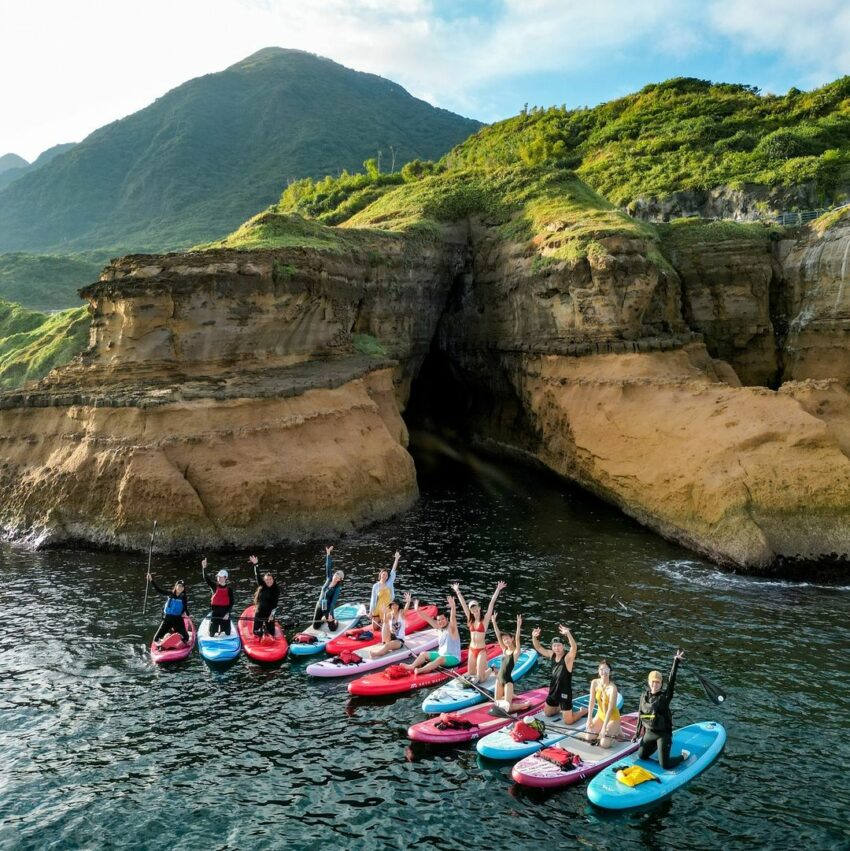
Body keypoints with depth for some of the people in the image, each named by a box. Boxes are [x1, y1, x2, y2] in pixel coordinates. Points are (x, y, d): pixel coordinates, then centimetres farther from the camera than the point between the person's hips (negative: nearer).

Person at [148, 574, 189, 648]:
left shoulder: (184, 598, -2)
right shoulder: (170, 594, -2)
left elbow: (185, 609, 6)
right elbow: (158, 590, -6)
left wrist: (186, 613, -15)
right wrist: (151, 580, -14)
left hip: (178, 619, 0)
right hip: (167, 618, 0)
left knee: (186, 638, -5)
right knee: (156, 639, -4)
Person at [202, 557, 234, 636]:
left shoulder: (229, 589, -2)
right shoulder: (214, 586, 0)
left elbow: (231, 602, -1)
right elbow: (206, 579, -13)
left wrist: (228, 613, -12)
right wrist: (204, 568, -26)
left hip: (225, 613, 0)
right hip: (215, 612, 0)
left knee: (227, 634, 6)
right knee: (212, 634, 2)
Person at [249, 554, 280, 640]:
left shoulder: (276, 589, -8)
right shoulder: (262, 587, 1)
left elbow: (275, 603, -10)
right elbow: (257, 577, -9)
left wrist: (272, 614, -19)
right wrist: (256, 564, -20)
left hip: (269, 614, -3)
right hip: (259, 613, 3)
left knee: (271, 633, 3)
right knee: (256, 632, 6)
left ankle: (266, 627, 34)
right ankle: (262, 629, 37)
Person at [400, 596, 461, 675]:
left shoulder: (451, 628, -16)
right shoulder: (439, 628, 4)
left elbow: (453, 618, -34)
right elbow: (428, 619, 1)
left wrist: (453, 607, -51)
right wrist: (417, 610, -7)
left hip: (453, 658, -9)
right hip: (441, 654, 9)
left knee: (440, 659, -36)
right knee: (424, 654, 3)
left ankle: (421, 670, -51)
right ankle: (412, 666, -20)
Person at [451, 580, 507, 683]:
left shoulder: (485, 619, -8)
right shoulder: (470, 619, 4)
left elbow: (492, 603, -17)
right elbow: (463, 604, 5)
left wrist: (498, 589, -23)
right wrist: (457, 591, 4)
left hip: (481, 650, -5)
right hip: (472, 650, 5)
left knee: (480, 679, -4)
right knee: (471, 675, 13)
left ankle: (491, 669, 23)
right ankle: (484, 667, 37)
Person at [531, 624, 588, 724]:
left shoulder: (568, 658, -22)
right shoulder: (552, 655, -3)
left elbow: (574, 647, -42)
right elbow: (538, 647, 0)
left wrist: (568, 634, -59)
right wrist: (534, 637, -21)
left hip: (564, 693, -7)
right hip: (553, 692, 7)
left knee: (568, 721, -1)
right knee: (547, 713, 23)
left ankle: (584, 711, 23)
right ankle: (561, 708, 46)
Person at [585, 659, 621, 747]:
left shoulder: (612, 688, -28)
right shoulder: (595, 683, -12)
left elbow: (610, 709, -28)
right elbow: (592, 702, -10)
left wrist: (604, 727, -29)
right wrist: (589, 719, -15)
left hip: (612, 717, -5)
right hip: (600, 715, 5)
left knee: (604, 743, -15)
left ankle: (616, 730, 13)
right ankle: (610, 730, 21)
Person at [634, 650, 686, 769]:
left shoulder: (665, 696, -14)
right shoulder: (644, 696, 0)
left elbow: (671, 681, -29)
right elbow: (640, 716, 10)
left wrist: (676, 662, -41)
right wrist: (637, 734, 13)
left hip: (663, 733, -5)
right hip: (649, 732, 5)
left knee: (665, 765, -6)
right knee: (641, 756, 15)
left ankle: (683, 756, 20)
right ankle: (657, 746, 38)